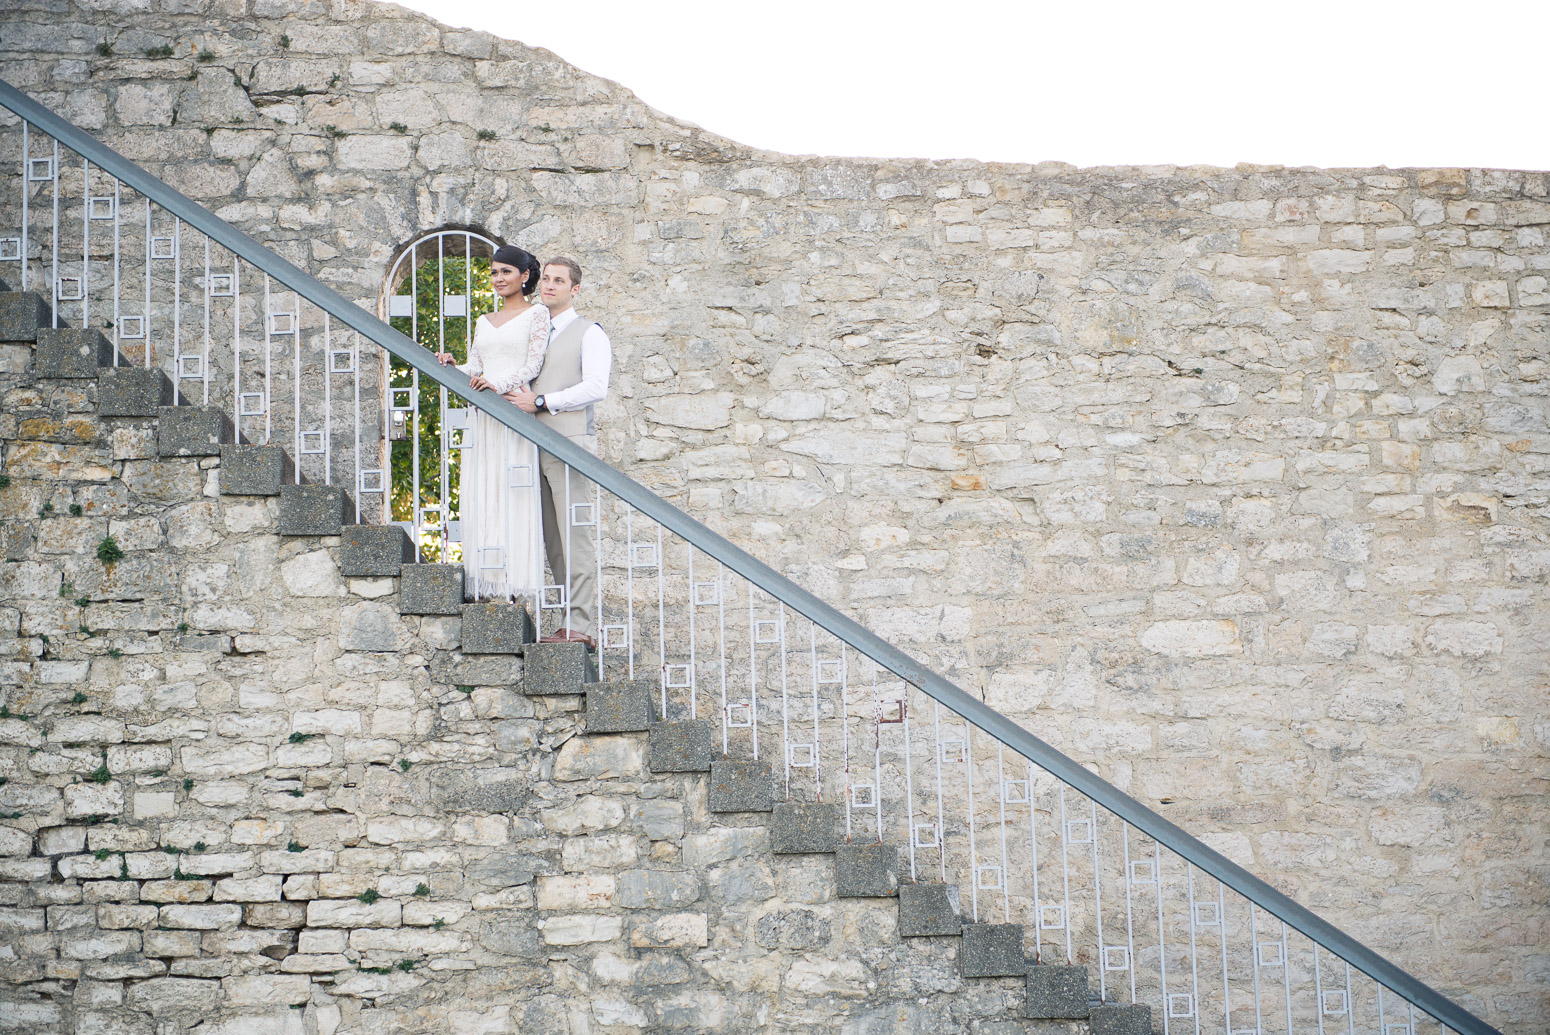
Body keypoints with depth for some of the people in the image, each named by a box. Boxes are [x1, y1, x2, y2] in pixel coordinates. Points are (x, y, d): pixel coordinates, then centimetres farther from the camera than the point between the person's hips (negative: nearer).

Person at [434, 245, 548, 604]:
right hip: (483, 418, 6)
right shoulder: (484, 322, 21)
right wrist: (452, 367, -4)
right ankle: (484, 586, -2)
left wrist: (498, 384, -21)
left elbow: (533, 365, -7)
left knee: (514, 498, -10)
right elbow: (475, 368, 17)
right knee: (480, 496, -1)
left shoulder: (536, 314, 3)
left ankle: (516, 585, -10)